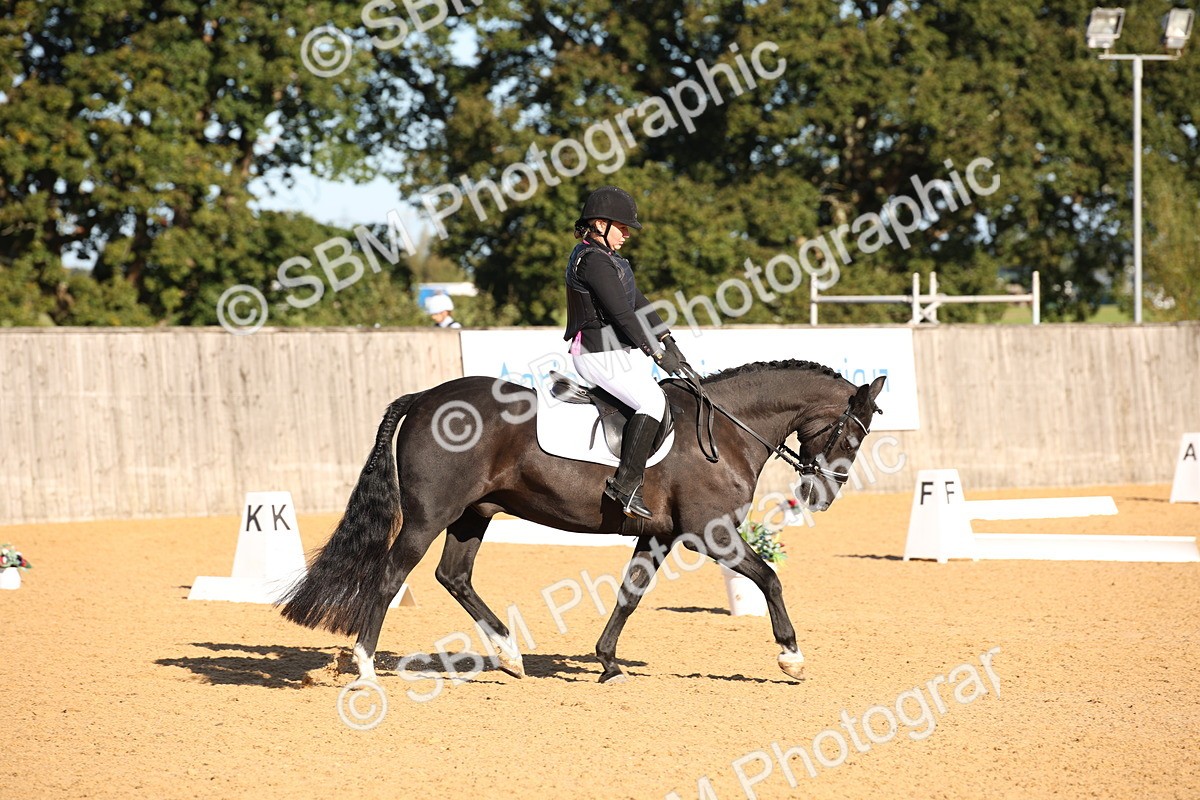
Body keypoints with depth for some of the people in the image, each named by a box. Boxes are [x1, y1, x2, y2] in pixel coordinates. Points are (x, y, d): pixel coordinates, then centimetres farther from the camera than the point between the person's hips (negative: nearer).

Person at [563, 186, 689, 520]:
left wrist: (666, 339, 12)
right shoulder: (593, 260, -16)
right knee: (652, 401, -24)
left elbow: (637, 302, 20)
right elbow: (622, 313, -20)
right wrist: (657, 353, -17)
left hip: (621, 352, 11)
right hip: (600, 355, -11)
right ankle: (625, 483, -28)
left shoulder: (606, 258, 18)